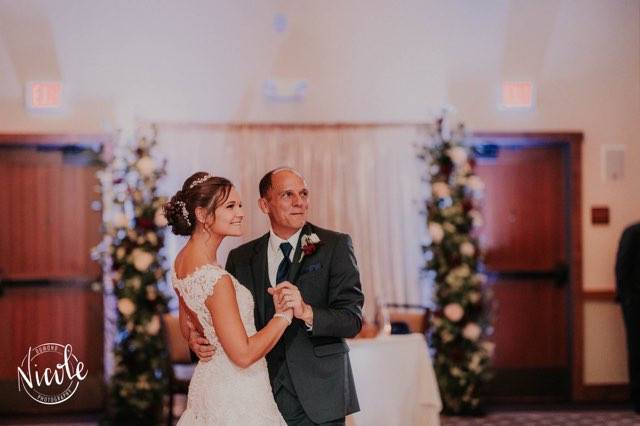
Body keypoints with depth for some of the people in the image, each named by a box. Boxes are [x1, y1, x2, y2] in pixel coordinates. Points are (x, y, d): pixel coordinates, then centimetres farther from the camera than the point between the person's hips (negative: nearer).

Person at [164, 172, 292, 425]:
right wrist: (283, 315, -16)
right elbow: (244, 355, -24)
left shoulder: (182, 260, 2)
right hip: (236, 393, -9)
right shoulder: (216, 279, -26)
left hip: (208, 381, 9)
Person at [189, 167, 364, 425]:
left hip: (317, 398, -2)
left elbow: (352, 319, -10)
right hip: (262, 399, 2)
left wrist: (307, 312, -27)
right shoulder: (241, 258, 6)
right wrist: (199, 341, -11)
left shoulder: (334, 246, -2)